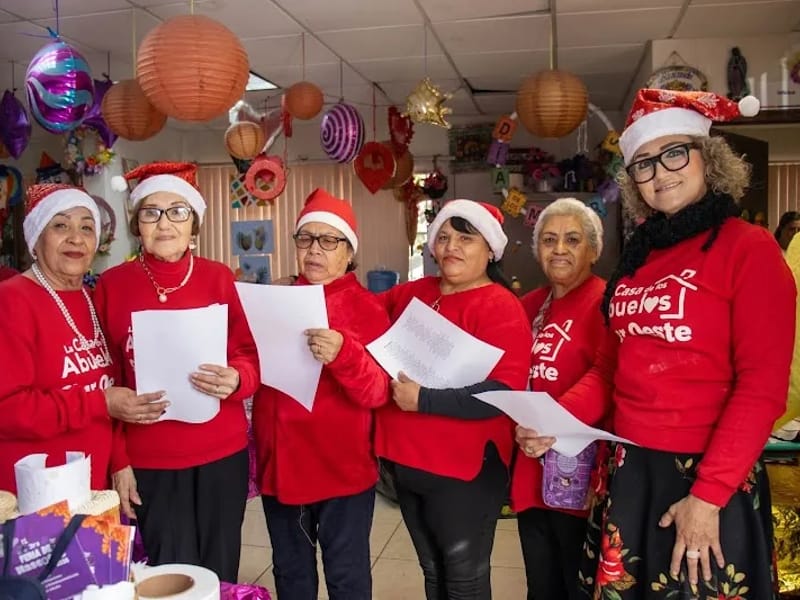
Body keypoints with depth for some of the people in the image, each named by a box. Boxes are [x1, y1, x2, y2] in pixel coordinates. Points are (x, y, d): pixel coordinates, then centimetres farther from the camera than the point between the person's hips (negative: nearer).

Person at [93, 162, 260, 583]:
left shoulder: (219, 279, -1)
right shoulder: (111, 285, -2)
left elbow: (252, 356, 2)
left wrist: (236, 379, -21)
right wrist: (117, 461, -1)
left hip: (222, 454, 1)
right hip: (147, 462, -1)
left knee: (219, 573, 8)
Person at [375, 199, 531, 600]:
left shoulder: (501, 308, -13)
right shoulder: (410, 294, 6)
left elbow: (503, 393, -23)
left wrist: (423, 400, -23)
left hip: (466, 470, -6)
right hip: (407, 462, 6)